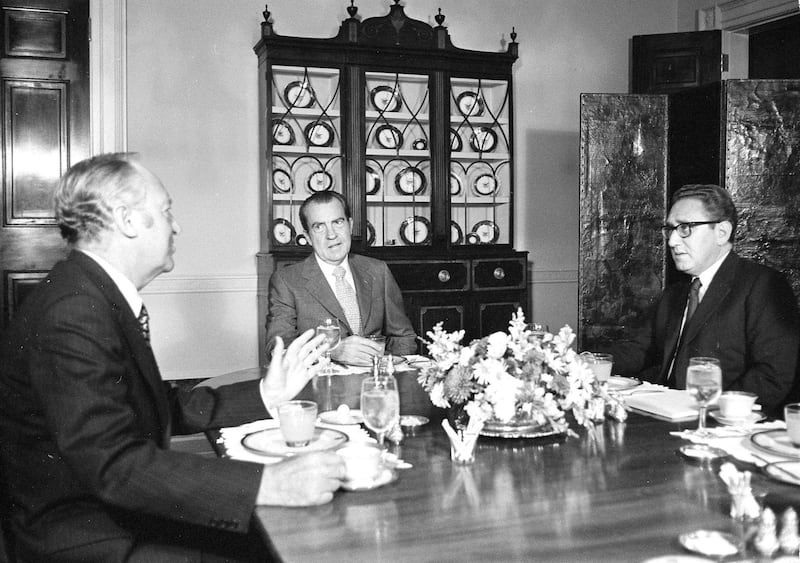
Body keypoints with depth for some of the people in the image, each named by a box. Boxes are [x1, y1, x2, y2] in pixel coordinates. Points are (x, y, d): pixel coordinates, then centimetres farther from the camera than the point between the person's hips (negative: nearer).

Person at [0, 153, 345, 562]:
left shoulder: (100, 297, 7)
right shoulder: (73, 313, -23)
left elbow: (166, 408, 11)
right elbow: (114, 464, -30)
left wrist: (265, 395, 5)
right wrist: (268, 483, -35)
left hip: (125, 511, 9)